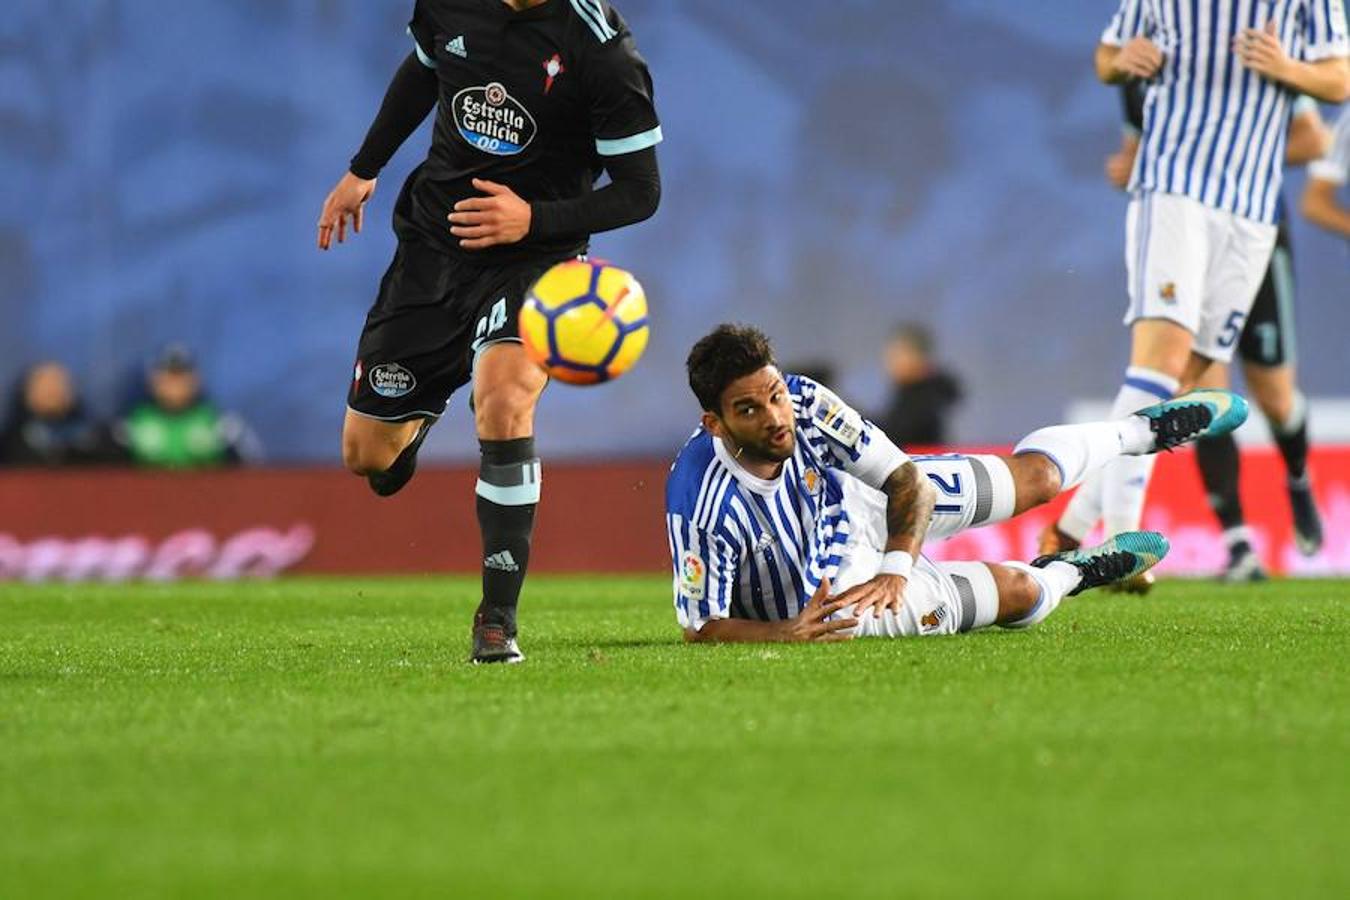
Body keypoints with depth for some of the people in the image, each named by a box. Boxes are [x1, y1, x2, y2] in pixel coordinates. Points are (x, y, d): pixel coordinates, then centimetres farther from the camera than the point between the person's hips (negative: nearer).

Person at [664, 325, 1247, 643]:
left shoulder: (803, 402, -30)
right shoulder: (702, 505, -41)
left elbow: (910, 478, -23)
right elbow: (700, 626, -30)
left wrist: (896, 567, -39)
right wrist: (785, 634, -47)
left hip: (859, 509, 4)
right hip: (822, 596, -4)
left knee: (1037, 477, 16)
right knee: (1018, 591, 1)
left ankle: (1145, 430, 48)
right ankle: (1070, 575, 39)